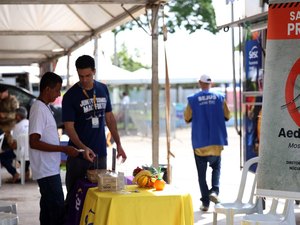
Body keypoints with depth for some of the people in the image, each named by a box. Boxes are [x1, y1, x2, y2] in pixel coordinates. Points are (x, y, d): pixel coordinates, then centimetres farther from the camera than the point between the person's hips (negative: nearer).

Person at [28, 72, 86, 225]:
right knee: (57, 209, -10)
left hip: (50, 169, 10)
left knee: (48, 208, 13)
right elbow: (34, 142, -22)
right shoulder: (39, 109, -16)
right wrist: (64, 149, -21)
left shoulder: (44, 107, 14)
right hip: (47, 170, -10)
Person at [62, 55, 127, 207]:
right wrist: (83, 148, -27)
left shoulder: (103, 90, 6)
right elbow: (69, 127, -12)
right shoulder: (70, 96, -8)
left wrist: (118, 144, 10)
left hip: (100, 153, 4)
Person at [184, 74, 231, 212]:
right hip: (216, 141, 1)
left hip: (199, 142, -1)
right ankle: (214, 190, -4)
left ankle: (205, 202, 6)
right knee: (216, 167, 20)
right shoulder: (219, 98, -1)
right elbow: (227, 116, 2)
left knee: (202, 172, 8)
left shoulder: (193, 100, -5)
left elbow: (187, 118, -2)